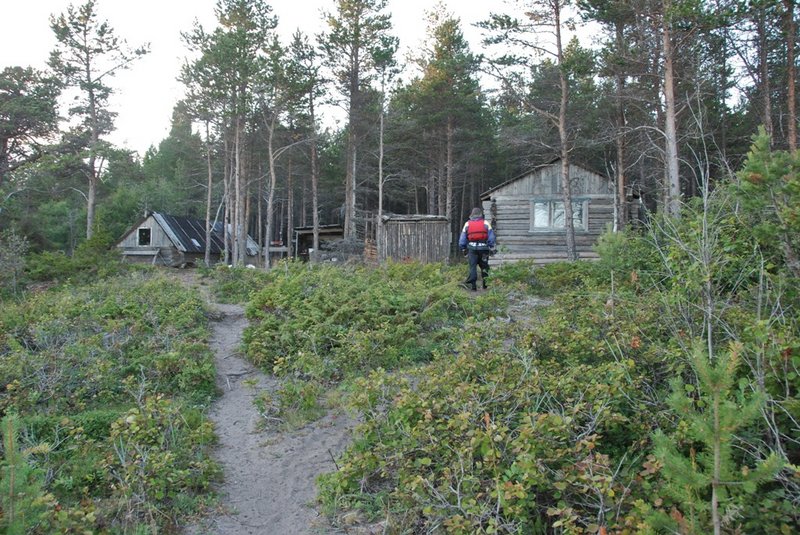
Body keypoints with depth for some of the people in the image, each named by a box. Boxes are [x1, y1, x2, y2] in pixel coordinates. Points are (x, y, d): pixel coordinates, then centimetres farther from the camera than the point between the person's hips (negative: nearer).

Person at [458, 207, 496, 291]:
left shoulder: (467, 224, 5)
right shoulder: (486, 223, 3)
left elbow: (462, 239, 6)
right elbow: (491, 238, 0)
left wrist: (463, 249, 16)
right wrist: (492, 249, 6)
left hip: (472, 249, 0)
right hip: (483, 248, 0)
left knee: (473, 267, 0)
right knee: (484, 266, 12)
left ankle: (472, 285, -6)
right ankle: (485, 284, 17)